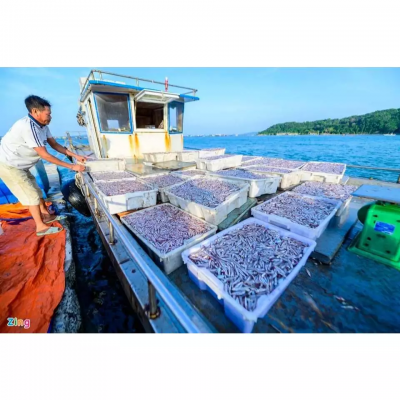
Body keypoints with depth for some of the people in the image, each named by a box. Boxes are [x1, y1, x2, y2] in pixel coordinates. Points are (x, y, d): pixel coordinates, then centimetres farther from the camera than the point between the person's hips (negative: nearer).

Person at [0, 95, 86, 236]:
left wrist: (76, 156, -4)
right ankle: (41, 227, 5)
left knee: (36, 191, 15)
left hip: (20, 166, 9)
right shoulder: (28, 127, -29)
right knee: (31, 196, -5)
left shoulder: (42, 125, -2)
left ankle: (46, 216, 30)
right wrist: (72, 166, -28)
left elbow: (55, 145, 5)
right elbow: (45, 155, -29)